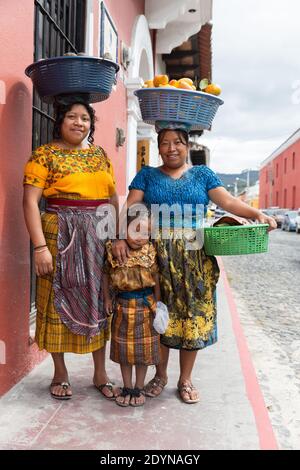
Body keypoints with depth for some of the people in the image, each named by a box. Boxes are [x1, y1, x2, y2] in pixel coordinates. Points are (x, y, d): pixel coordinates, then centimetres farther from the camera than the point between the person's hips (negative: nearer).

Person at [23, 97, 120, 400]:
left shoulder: (100, 155, 13)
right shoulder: (45, 155, -2)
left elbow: (113, 199, 15)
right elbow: (30, 201, -10)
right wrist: (40, 247, -17)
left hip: (99, 238, 5)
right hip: (61, 237, -4)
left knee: (99, 301, 9)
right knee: (60, 301, 4)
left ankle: (100, 373, 23)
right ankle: (60, 374, 21)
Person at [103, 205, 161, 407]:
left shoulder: (151, 253, -9)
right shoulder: (115, 250, -8)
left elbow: (157, 279, -1)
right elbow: (106, 274, 6)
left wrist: (157, 304, 0)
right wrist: (107, 298, 4)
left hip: (145, 305, -1)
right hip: (123, 306, 1)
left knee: (144, 348, 10)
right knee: (124, 347, 11)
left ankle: (139, 388, 26)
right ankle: (127, 387, 27)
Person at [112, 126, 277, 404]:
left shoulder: (202, 174, 12)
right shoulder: (147, 175, 10)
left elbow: (228, 202, 1)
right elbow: (130, 209, -1)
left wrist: (257, 214, -16)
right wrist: (120, 237, -18)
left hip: (194, 256, 1)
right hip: (157, 255, 0)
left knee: (192, 314, 3)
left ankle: (185, 379, 21)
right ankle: (160, 374, 25)